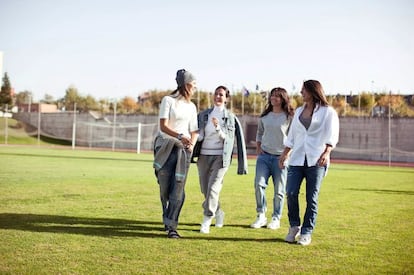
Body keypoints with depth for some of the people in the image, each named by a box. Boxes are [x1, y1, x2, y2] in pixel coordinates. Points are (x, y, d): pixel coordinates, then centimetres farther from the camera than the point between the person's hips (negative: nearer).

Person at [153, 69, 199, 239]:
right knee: (165, 188, 3)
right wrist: (180, 136, -27)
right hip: (165, 147, -3)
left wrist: (192, 144, -7)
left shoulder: (191, 107, 14)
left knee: (178, 188, -8)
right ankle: (167, 219, 25)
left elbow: (194, 130, 15)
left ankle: (171, 226, -8)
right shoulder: (168, 100, -2)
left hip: (183, 149, 3)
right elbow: (163, 126, -11)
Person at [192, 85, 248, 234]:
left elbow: (228, 138, -5)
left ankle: (206, 221, -13)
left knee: (213, 187, -16)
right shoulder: (203, 115, 8)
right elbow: (198, 136, 8)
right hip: (203, 156, 4)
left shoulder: (230, 117, 1)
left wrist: (218, 128, -20)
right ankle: (219, 213, 33)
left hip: (220, 156, -4)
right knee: (205, 189, 10)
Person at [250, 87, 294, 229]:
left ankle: (276, 219, 14)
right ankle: (261, 216, 2)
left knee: (279, 190, 2)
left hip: (281, 157, -3)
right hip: (264, 156, 4)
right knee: (259, 184, -10)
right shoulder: (265, 116, 11)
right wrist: (258, 147, 11)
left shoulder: (289, 117, -3)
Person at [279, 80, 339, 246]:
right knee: (291, 193, -8)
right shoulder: (299, 111, 20)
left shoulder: (328, 112, 3)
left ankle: (306, 232, 8)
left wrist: (326, 153, -23)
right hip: (297, 159, 4)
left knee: (311, 198, -2)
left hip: (316, 160, -4)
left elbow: (332, 135, -8)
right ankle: (294, 226, 11)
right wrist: (285, 154, 18)